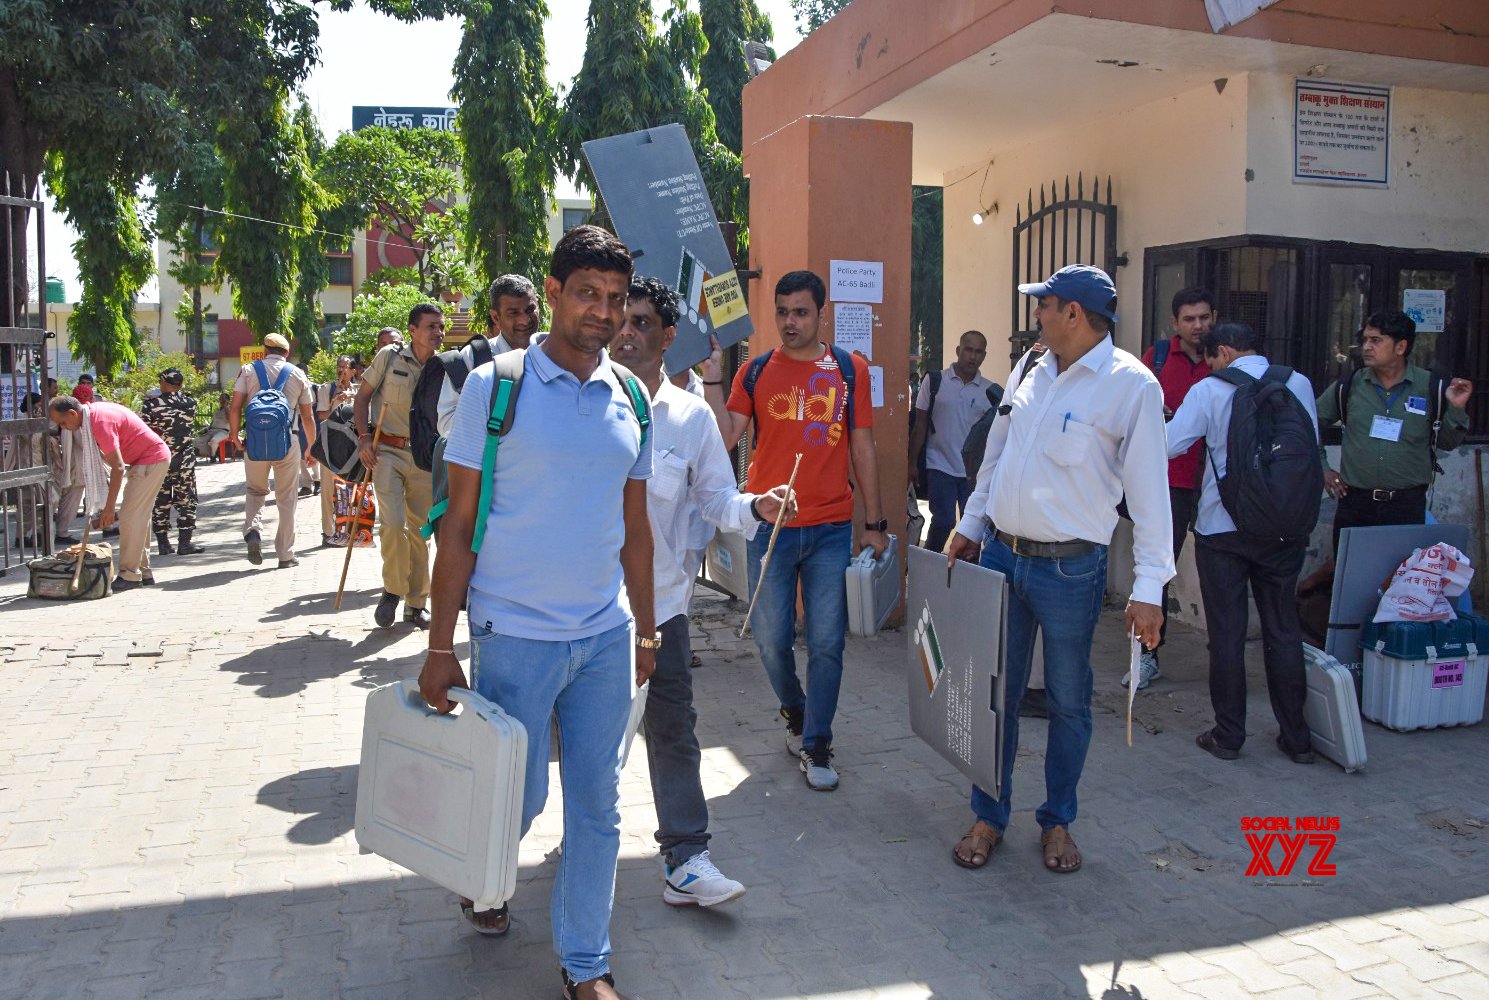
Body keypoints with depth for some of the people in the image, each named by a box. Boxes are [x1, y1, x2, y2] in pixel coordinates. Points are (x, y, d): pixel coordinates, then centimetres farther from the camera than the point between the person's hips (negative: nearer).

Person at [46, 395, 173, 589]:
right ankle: (143, 572, 19)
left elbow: (118, 467, -27)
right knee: (139, 516, 13)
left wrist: (108, 508, -24)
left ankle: (129, 575, -7)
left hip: (153, 460, -10)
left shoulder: (100, 422, -25)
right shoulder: (92, 412, 5)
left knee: (131, 516, -11)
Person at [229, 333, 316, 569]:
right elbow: (307, 417, 8)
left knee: (255, 491, 19)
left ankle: (253, 531, -8)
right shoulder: (298, 375, 7)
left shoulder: (248, 370, 6)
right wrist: (312, 446, 17)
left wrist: (234, 434, 10)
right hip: (288, 441, 0)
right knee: (286, 500, 8)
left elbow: (235, 407, -3)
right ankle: (285, 555, 12)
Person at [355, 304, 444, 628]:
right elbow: (363, 396, 5)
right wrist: (364, 437, -6)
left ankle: (416, 604, 20)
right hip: (387, 451, -2)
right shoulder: (389, 357, -4)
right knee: (393, 523, -17)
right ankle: (393, 589, 6)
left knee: (420, 529, 7)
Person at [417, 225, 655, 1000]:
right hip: (516, 635, -4)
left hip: (606, 636, 4)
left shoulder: (630, 399, 5)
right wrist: (440, 647, -9)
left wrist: (646, 631, 12)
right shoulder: (495, 386, -8)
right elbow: (458, 523, -7)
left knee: (597, 806, 11)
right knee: (517, 797, 12)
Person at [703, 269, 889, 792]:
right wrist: (711, 374, -12)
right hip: (770, 526, 1)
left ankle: (815, 745, 17)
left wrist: (875, 522, 5)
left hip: (832, 527, 0)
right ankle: (794, 711, 37)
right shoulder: (755, 372, 4)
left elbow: (863, 446, 6)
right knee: (772, 640, 8)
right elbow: (725, 438, -5)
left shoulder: (850, 369, 4)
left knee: (826, 642, 2)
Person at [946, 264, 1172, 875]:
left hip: (1071, 570, -5)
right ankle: (989, 816, 26)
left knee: (1068, 702, 10)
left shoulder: (1131, 385, -11)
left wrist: (1149, 587, -16)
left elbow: (1149, 492, -13)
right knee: (997, 693, 12)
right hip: (1000, 555, 5)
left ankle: (1058, 820, 29)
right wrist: (970, 527, 18)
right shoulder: (1034, 373, 8)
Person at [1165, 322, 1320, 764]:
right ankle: (1296, 737, 19)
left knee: (1226, 631, 6)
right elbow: (1312, 445, 9)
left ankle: (1228, 735, 13)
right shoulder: (1298, 384, 0)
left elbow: (1169, 444, -9)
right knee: (1284, 629, 12)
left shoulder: (1210, 391, -8)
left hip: (1222, 526, -3)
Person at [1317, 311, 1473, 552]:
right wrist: (1321, 468, 10)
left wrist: (1456, 409, -7)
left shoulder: (1430, 386, 0)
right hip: (1355, 502, 1)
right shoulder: (1349, 385, 2)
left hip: (1408, 505, -1)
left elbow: (1446, 442, 9)